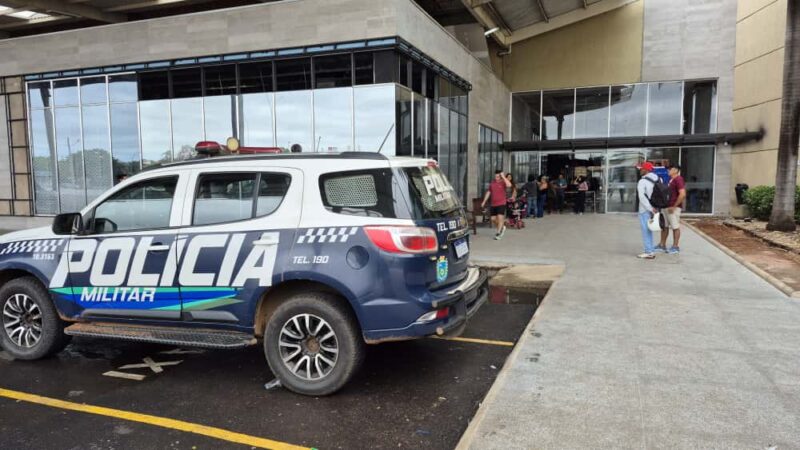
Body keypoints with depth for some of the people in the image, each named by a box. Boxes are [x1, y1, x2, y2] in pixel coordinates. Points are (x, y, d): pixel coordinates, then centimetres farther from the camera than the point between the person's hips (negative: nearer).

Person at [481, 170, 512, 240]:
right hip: (493, 204, 5)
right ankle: (502, 227, 33)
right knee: (493, 219, 8)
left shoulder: (503, 182, -7)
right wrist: (484, 201, 16)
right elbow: (488, 192, 17)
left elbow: (509, 185, -31)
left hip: (501, 203, -5)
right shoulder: (492, 183, 8)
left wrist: (503, 177, -24)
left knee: (500, 217, -11)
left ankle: (498, 233, 0)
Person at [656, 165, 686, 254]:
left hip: (674, 208, -10)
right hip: (667, 206, 10)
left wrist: (674, 206, -20)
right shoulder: (671, 179, 15)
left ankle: (675, 247, 9)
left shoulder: (678, 179, -14)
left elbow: (682, 194, -22)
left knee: (675, 227, 0)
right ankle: (662, 245, 21)